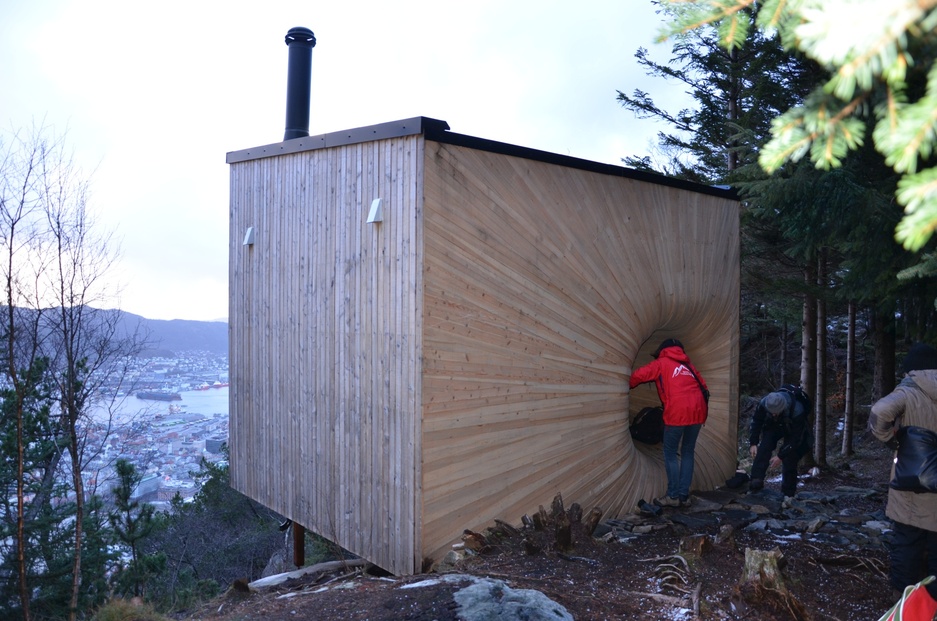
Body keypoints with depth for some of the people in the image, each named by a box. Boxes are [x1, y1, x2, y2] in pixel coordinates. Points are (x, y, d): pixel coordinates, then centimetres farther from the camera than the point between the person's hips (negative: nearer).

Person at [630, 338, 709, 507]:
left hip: (677, 413, -6)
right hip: (697, 412, 6)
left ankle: (673, 496, 9)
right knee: (688, 453, 16)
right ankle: (684, 496, 16)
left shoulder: (661, 363, 9)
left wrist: (628, 386, 20)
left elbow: (638, 375, 1)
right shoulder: (688, 365, 25)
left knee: (670, 453, 7)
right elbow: (703, 388, 24)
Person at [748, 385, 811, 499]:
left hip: (793, 431, -3)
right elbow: (756, 421, -12)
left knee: (789, 460, -10)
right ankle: (757, 481, -25)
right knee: (763, 448, -20)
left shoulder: (797, 411, -41)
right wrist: (753, 443, -18)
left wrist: (781, 456, -31)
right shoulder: (764, 403, -32)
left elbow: (796, 439, -30)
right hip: (773, 426, 3)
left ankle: (788, 494, 5)